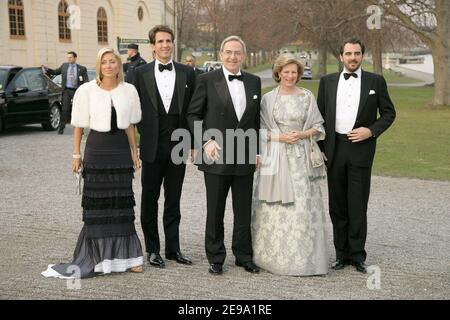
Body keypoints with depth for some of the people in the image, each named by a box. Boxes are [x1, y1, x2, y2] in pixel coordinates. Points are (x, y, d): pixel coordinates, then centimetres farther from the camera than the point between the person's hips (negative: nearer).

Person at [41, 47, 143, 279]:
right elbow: (79, 126, 2)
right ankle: (98, 257, 12)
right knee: (97, 203, 2)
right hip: (97, 148, -2)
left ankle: (125, 255, 14)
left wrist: (134, 153, 10)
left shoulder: (129, 91, 4)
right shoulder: (87, 91, -2)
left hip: (121, 149, 2)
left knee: (122, 202, 6)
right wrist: (76, 155, 0)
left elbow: (130, 125, 11)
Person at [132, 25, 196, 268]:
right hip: (152, 147, -1)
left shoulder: (187, 74, 5)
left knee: (174, 201, 10)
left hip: (178, 146, 1)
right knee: (149, 200, 7)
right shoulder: (141, 73, 2)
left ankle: (173, 248, 19)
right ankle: (152, 249, 17)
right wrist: (145, 134, -2)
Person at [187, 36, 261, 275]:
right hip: (216, 156, -3)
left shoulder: (254, 82, 9)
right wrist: (205, 141, -13)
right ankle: (215, 258, 19)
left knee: (244, 211, 11)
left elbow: (256, 119, 13)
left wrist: (256, 151, 8)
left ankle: (243, 256, 24)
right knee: (215, 211, 7)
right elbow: (193, 115, -1)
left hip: (245, 157, 3)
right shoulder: (207, 80, -3)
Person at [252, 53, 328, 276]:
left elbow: (319, 126, 8)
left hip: (301, 158, 1)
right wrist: (280, 137, -10)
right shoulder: (269, 98, 4)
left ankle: (304, 258, 8)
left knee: (303, 205, -1)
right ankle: (274, 256, 12)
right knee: (275, 207, 0)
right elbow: (261, 129, 4)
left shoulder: (307, 96, 6)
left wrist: (302, 134, -9)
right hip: (276, 157, -1)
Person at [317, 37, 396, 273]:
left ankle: (357, 254, 11)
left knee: (358, 205, 1)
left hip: (361, 149, -2)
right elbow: (320, 116, 10)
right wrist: (320, 148, 3)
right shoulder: (327, 81, 8)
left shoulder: (376, 81, 4)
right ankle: (342, 253, 17)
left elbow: (389, 113, 6)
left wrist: (371, 131, -10)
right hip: (334, 149, 2)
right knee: (337, 205, 7)